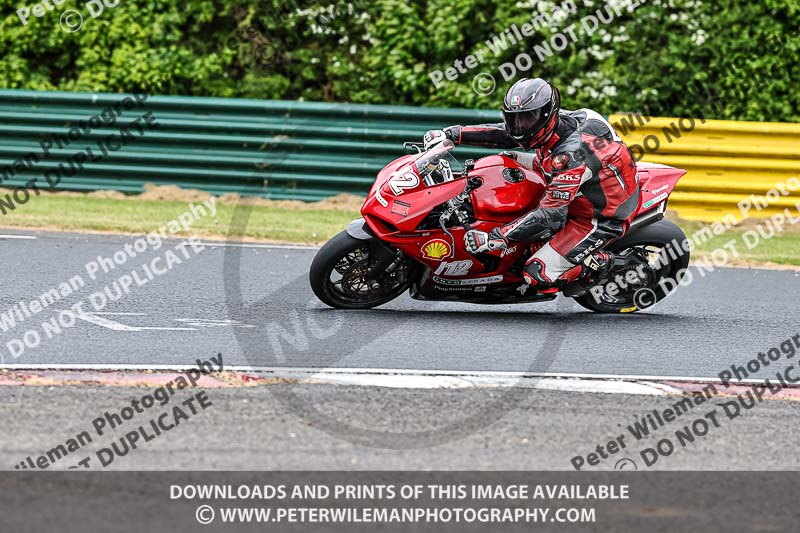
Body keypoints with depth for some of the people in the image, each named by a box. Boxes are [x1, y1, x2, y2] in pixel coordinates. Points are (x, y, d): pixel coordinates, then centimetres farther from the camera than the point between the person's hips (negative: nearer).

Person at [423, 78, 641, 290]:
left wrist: (494, 239, -35)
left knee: (538, 275, -17)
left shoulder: (571, 154, -35)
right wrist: (453, 134, -3)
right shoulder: (555, 123, -9)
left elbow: (551, 214, -35)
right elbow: (504, 133, 4)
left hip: (603, 218, -10)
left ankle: (601, 264, -1)